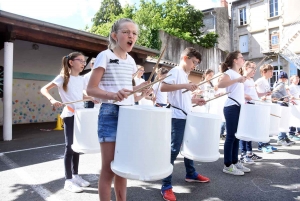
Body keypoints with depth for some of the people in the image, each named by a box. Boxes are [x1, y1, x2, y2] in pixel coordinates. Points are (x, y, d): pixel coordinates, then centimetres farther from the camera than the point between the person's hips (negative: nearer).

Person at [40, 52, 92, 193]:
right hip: (69, 116, -7)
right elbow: (44, 89, -8)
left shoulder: (81, 79, 11)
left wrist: (91, 98, 8)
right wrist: (52, 100, -25)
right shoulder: (63, 77, -7)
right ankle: (68, 181, 8)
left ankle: (75, 175, 25)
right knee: (70, 147, -3)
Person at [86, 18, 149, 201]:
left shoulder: (131, 61, 13)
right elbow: (91, 89, -12)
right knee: (109, 168, 0)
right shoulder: (105, 56, -7)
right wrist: (113, 95, -28)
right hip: (110, 114, -6)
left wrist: (140, 87, 4)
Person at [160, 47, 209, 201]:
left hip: (186, 116, 10)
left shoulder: (186, 75, 19)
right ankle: (166, 186, 2)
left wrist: (195, 100, 12)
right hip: (177, 117, -10)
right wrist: (184, 85, -26)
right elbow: (163, 87, -23)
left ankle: (191, 174, 38)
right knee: (174, 149, -7)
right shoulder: (176, 71, -9)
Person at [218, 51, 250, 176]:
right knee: (231, 136, -6)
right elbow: (220, 84, -26)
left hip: (239, 107, 9)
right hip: (231, 107, -9)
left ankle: (235, 162, 21)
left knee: (237, 136, 11)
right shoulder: (229, 72, -6)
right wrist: (237, 80, -31)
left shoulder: (239, 74, 22)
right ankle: (227, 165, 1)